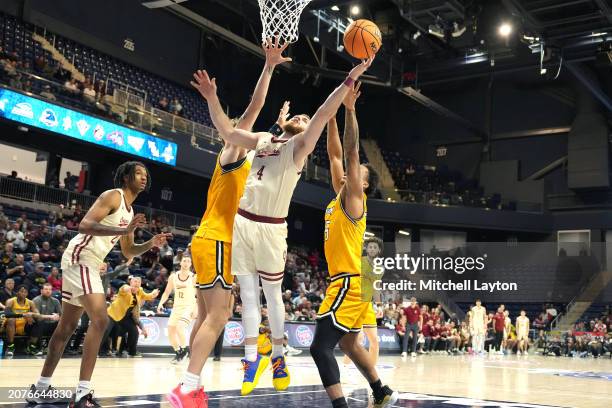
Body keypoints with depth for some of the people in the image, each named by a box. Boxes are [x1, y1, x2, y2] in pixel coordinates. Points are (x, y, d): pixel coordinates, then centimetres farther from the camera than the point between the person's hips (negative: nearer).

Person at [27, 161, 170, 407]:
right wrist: (123, 230, -30)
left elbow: (128, 252, 22)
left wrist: (150, 244, 4)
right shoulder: (113, 196, -10)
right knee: (100, 320, -19)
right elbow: (85, 225, -24)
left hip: (89, 264, 11)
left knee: (68, 326, 15)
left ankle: (42, 387, 26)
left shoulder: (130, 210, 17)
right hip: (79, 257, -11)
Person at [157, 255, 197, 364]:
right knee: (170, 331, 1)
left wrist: (196, 308, -20)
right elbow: (167, 293, 12)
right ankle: (178, 352, 21)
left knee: (180, 326, -28)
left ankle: (184, 348, -8)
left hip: (189, 307, -5)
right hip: (176, 307, 5)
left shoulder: (194, 278, -7)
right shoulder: (173, 276, 5)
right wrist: (161, 303, -4)